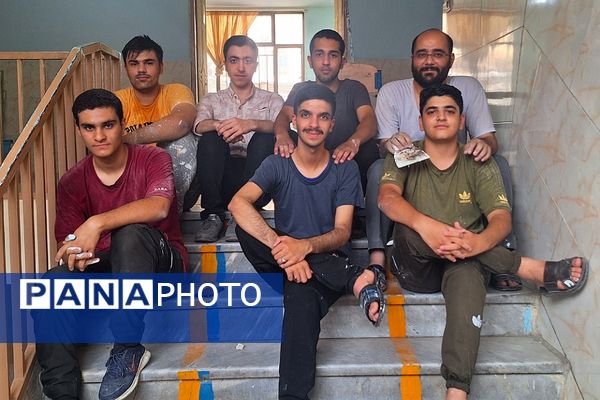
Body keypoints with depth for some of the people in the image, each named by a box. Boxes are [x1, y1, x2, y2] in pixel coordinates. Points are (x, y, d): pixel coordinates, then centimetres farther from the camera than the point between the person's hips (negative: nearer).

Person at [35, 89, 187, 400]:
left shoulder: (153, 160, -9)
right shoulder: (72, 182, 2)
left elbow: (159, 206, -30)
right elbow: (66, 242, -2)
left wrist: (96, 224, -39)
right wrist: (76, 250, -27)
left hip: (159, 262, -3)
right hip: (104, 266, 4)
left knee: (130, 233, -36)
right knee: (49, 285, -25)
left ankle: (127, 349, -24)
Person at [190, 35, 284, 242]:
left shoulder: (272, 100, 15)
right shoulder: (212, 100, 19)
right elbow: (199, 125, -5)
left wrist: (251, 124, -30)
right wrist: (219, 125, -30)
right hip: (223, 179, 1)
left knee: (265, 138, -26)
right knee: (211, 137, -24)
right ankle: (213, 215, -25)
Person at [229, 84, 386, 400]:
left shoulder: (345, 169, 2)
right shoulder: (277, 165, 1)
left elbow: (342, 232, -8)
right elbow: (238, 203, -19)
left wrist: (306, 246, -32)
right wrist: (279, 246, -37)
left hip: (329, 263, -3)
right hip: (284, 264, 3)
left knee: (302, 296, -39)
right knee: (245, 228, -29)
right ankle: (356, 280, -32)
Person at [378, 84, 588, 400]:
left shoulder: (480, 165, 5)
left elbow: (502, 219, -8)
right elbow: (387, 198, -18)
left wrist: (479, 242, -33)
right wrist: (426, 226, -39)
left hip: (462, 263, 0)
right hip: (416, 268, 0)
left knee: (468, 276, -35)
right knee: (411, 224, -32)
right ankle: (533, 269, -25)